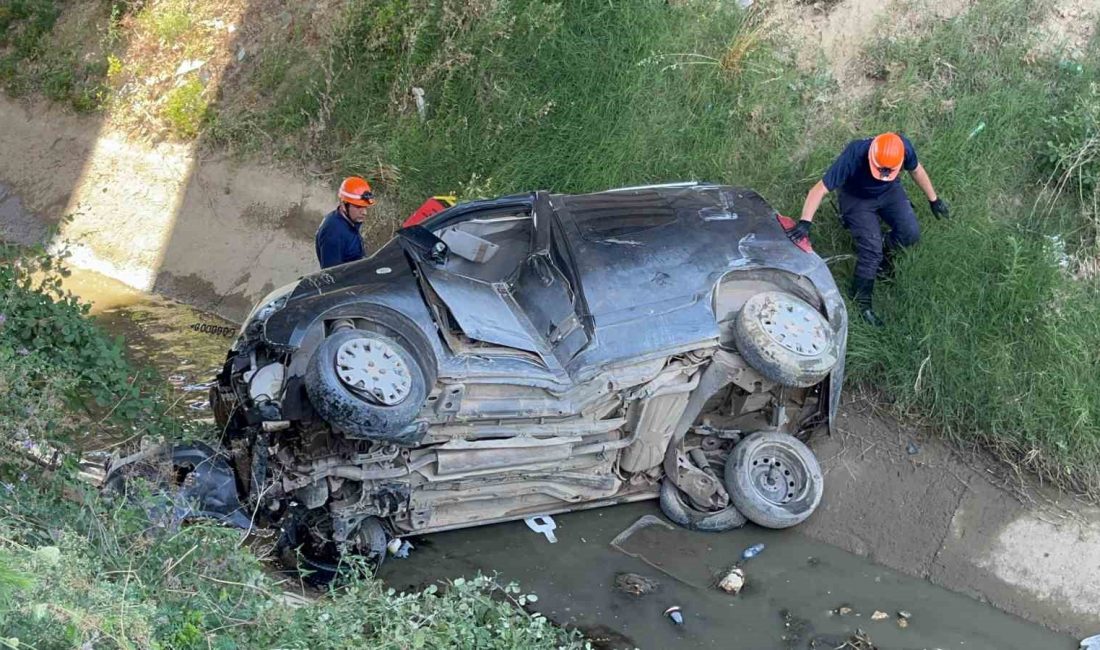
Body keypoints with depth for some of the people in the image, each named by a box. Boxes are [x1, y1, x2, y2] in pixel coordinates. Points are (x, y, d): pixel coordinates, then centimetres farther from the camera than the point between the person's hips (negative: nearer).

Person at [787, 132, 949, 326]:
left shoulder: (904, 148, -29)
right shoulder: (853, 156, -39)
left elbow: (916, 170, -5)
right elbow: (819, 190, -37)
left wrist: (934, 200, 7)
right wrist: (804, 223, -48)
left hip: (890, 192, 4)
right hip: (857, 198, -4)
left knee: (911, 233, -15)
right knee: (871, 248, -19)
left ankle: (885, 253, 17)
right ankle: (861, 300, -1)